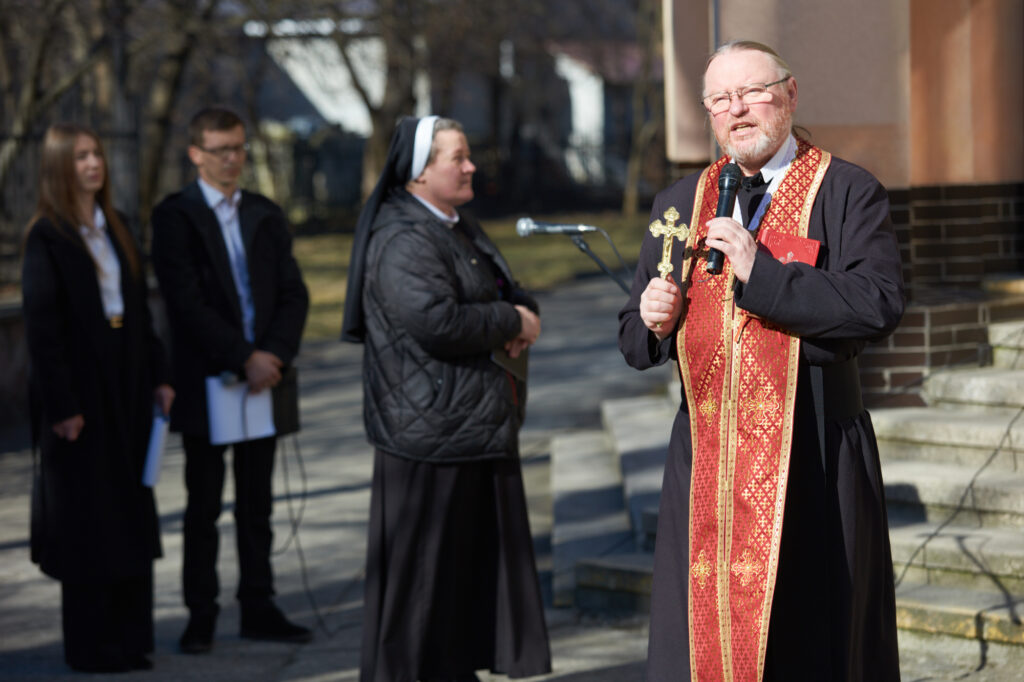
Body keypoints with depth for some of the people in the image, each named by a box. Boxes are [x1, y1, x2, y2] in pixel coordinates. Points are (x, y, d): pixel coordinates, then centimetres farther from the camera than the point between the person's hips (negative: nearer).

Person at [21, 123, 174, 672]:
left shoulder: (115, 227, 11)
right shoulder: (46, 237, -10)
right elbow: (41, 326, -14)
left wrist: (157, 376, 8)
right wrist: (61, 405, -17)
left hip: (127, 386, 7)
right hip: (80, 389, -7)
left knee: (131, 513, 9)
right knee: (86, 519, 0)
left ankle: (130, 637, 16)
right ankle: (90, 645, 8)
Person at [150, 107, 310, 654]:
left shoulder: (266, 216, 12)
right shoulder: (175, 216, -4)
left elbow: (293, 294, 8)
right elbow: (186, 301, -12)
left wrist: (275, 356, -8)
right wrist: (244, 358, -16)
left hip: (262, 377, 4)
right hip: (206, 382, -4)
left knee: (257, 502, 9)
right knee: (203, 506, 2)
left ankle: (258, 609, 15)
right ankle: (201, 616, 9)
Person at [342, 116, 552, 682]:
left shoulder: (459, 229, 17)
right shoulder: (402, 241, -16)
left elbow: (509, 291, 23)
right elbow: (435, 321, -28)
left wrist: (521, 319, -1)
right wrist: (511, 322, -15)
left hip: (477, 423, 10)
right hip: (430, 430, -10)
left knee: (473, 556, 14)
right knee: (422, 564, -3)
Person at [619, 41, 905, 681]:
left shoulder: (848, 192, 0)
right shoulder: (680, 203, 15)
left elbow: (879, 304, -15)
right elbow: (635, 340, 18)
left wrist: (761, 272, -18)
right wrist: (654, 322, -6)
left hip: (812, 460, -4)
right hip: (707, 457, 4)